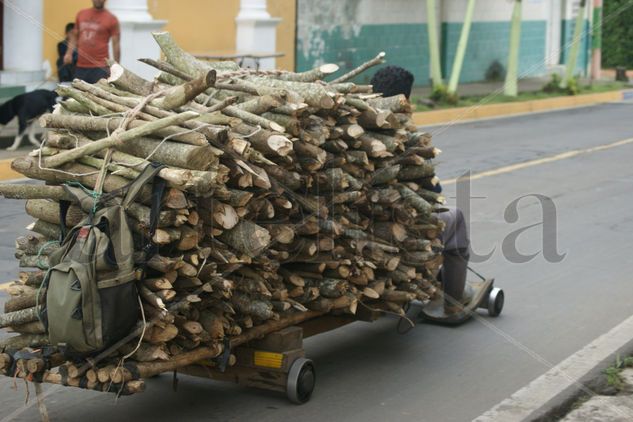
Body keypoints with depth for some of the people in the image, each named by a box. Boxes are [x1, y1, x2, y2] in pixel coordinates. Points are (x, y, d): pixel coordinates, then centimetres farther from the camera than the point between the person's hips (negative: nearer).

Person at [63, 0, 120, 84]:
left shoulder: (111, 19, -2)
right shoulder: (81, 14, 12)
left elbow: (116, 44, -3)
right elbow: (74, 35, 20)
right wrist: (69, 53, 5)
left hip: (100, 68, -5)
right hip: (80, 67, 5)